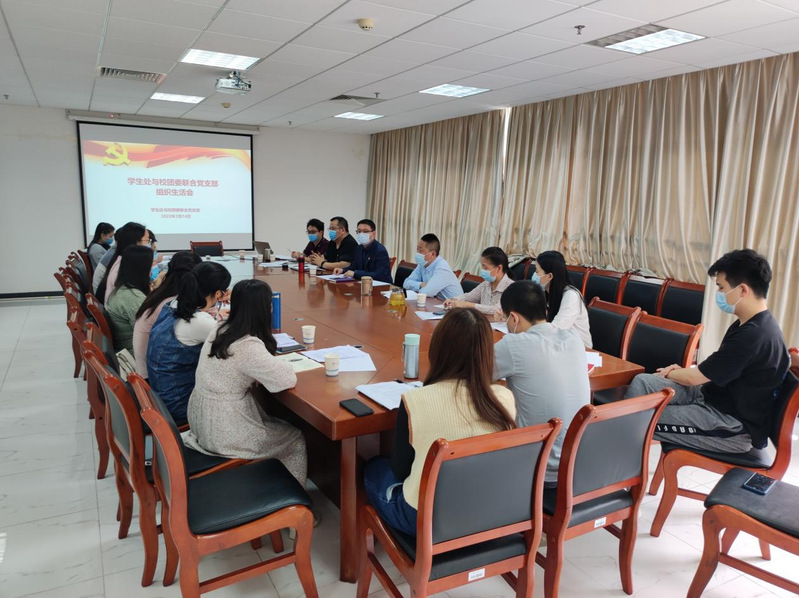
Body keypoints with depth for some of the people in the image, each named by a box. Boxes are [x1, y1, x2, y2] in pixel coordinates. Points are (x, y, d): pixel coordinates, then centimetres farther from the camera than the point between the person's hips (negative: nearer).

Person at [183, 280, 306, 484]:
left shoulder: (221, 331, 1)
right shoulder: (248, 346, -26)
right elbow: (288, 379, -25)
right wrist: (277, 363, -5)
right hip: (222, 433, -8)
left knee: (276, 423, 24)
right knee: (295, 437, 11)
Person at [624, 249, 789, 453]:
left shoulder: (753, 335, -26)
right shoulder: (749, 325, 8)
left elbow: (694, 377, -18)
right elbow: (710, 371, 16)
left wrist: (669, 374, 2)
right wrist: (682, 371, -2)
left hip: (736, 427, -9)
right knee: (642, 382, -3)